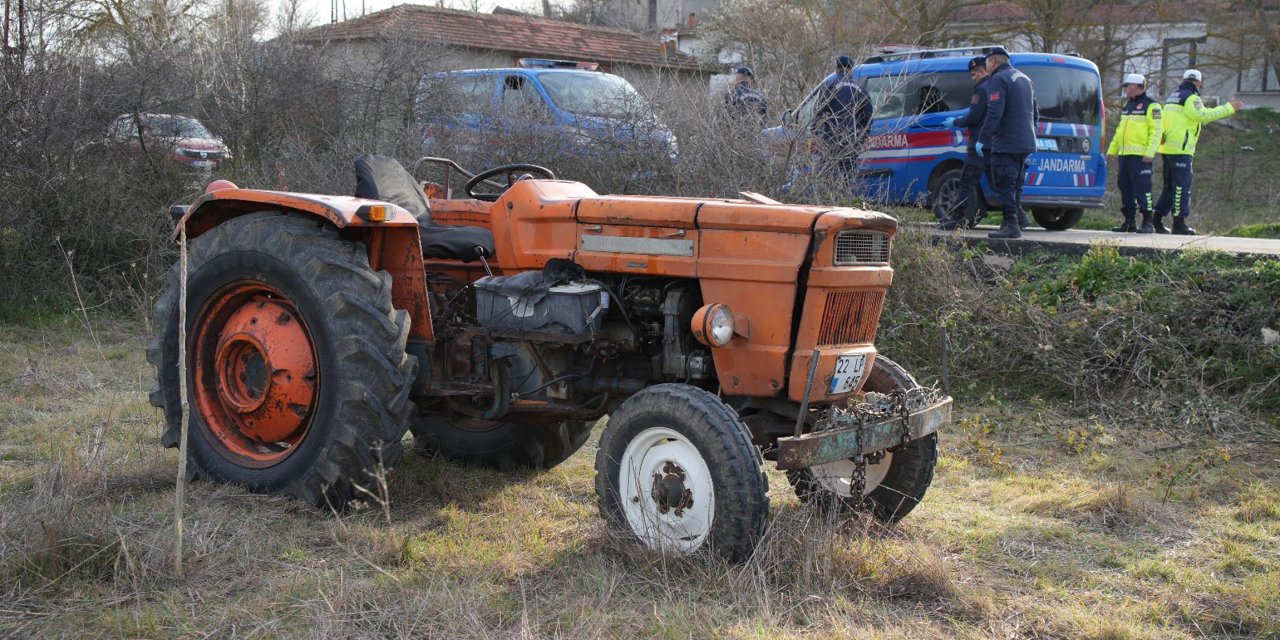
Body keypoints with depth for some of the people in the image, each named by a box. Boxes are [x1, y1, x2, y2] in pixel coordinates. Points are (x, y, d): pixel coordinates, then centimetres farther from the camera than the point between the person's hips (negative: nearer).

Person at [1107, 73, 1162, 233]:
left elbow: (1156, 131, -12)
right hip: (1124, 154, 9)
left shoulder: (1150, 106, -5)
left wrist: (1150, 153, -20)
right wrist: (1112, 149, 20)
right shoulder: (1127, 106, 21)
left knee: (1142, 188, -9)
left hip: (1140, 155, -8)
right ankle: (1129, 222, 15)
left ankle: (1147, 223, -6)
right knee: (1125, 188, 8)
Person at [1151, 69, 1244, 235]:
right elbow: (1203, 115, -20)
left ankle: (1157, 220, 12)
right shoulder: (1190, 97, -9)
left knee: (1170, 186, 14)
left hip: (1167, 148, 9)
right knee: (1182, 186, -6)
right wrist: (1229, 108, -17)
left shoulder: (1173, 97, 19)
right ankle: (1179, 223, -6)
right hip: (1181, 149, -9)